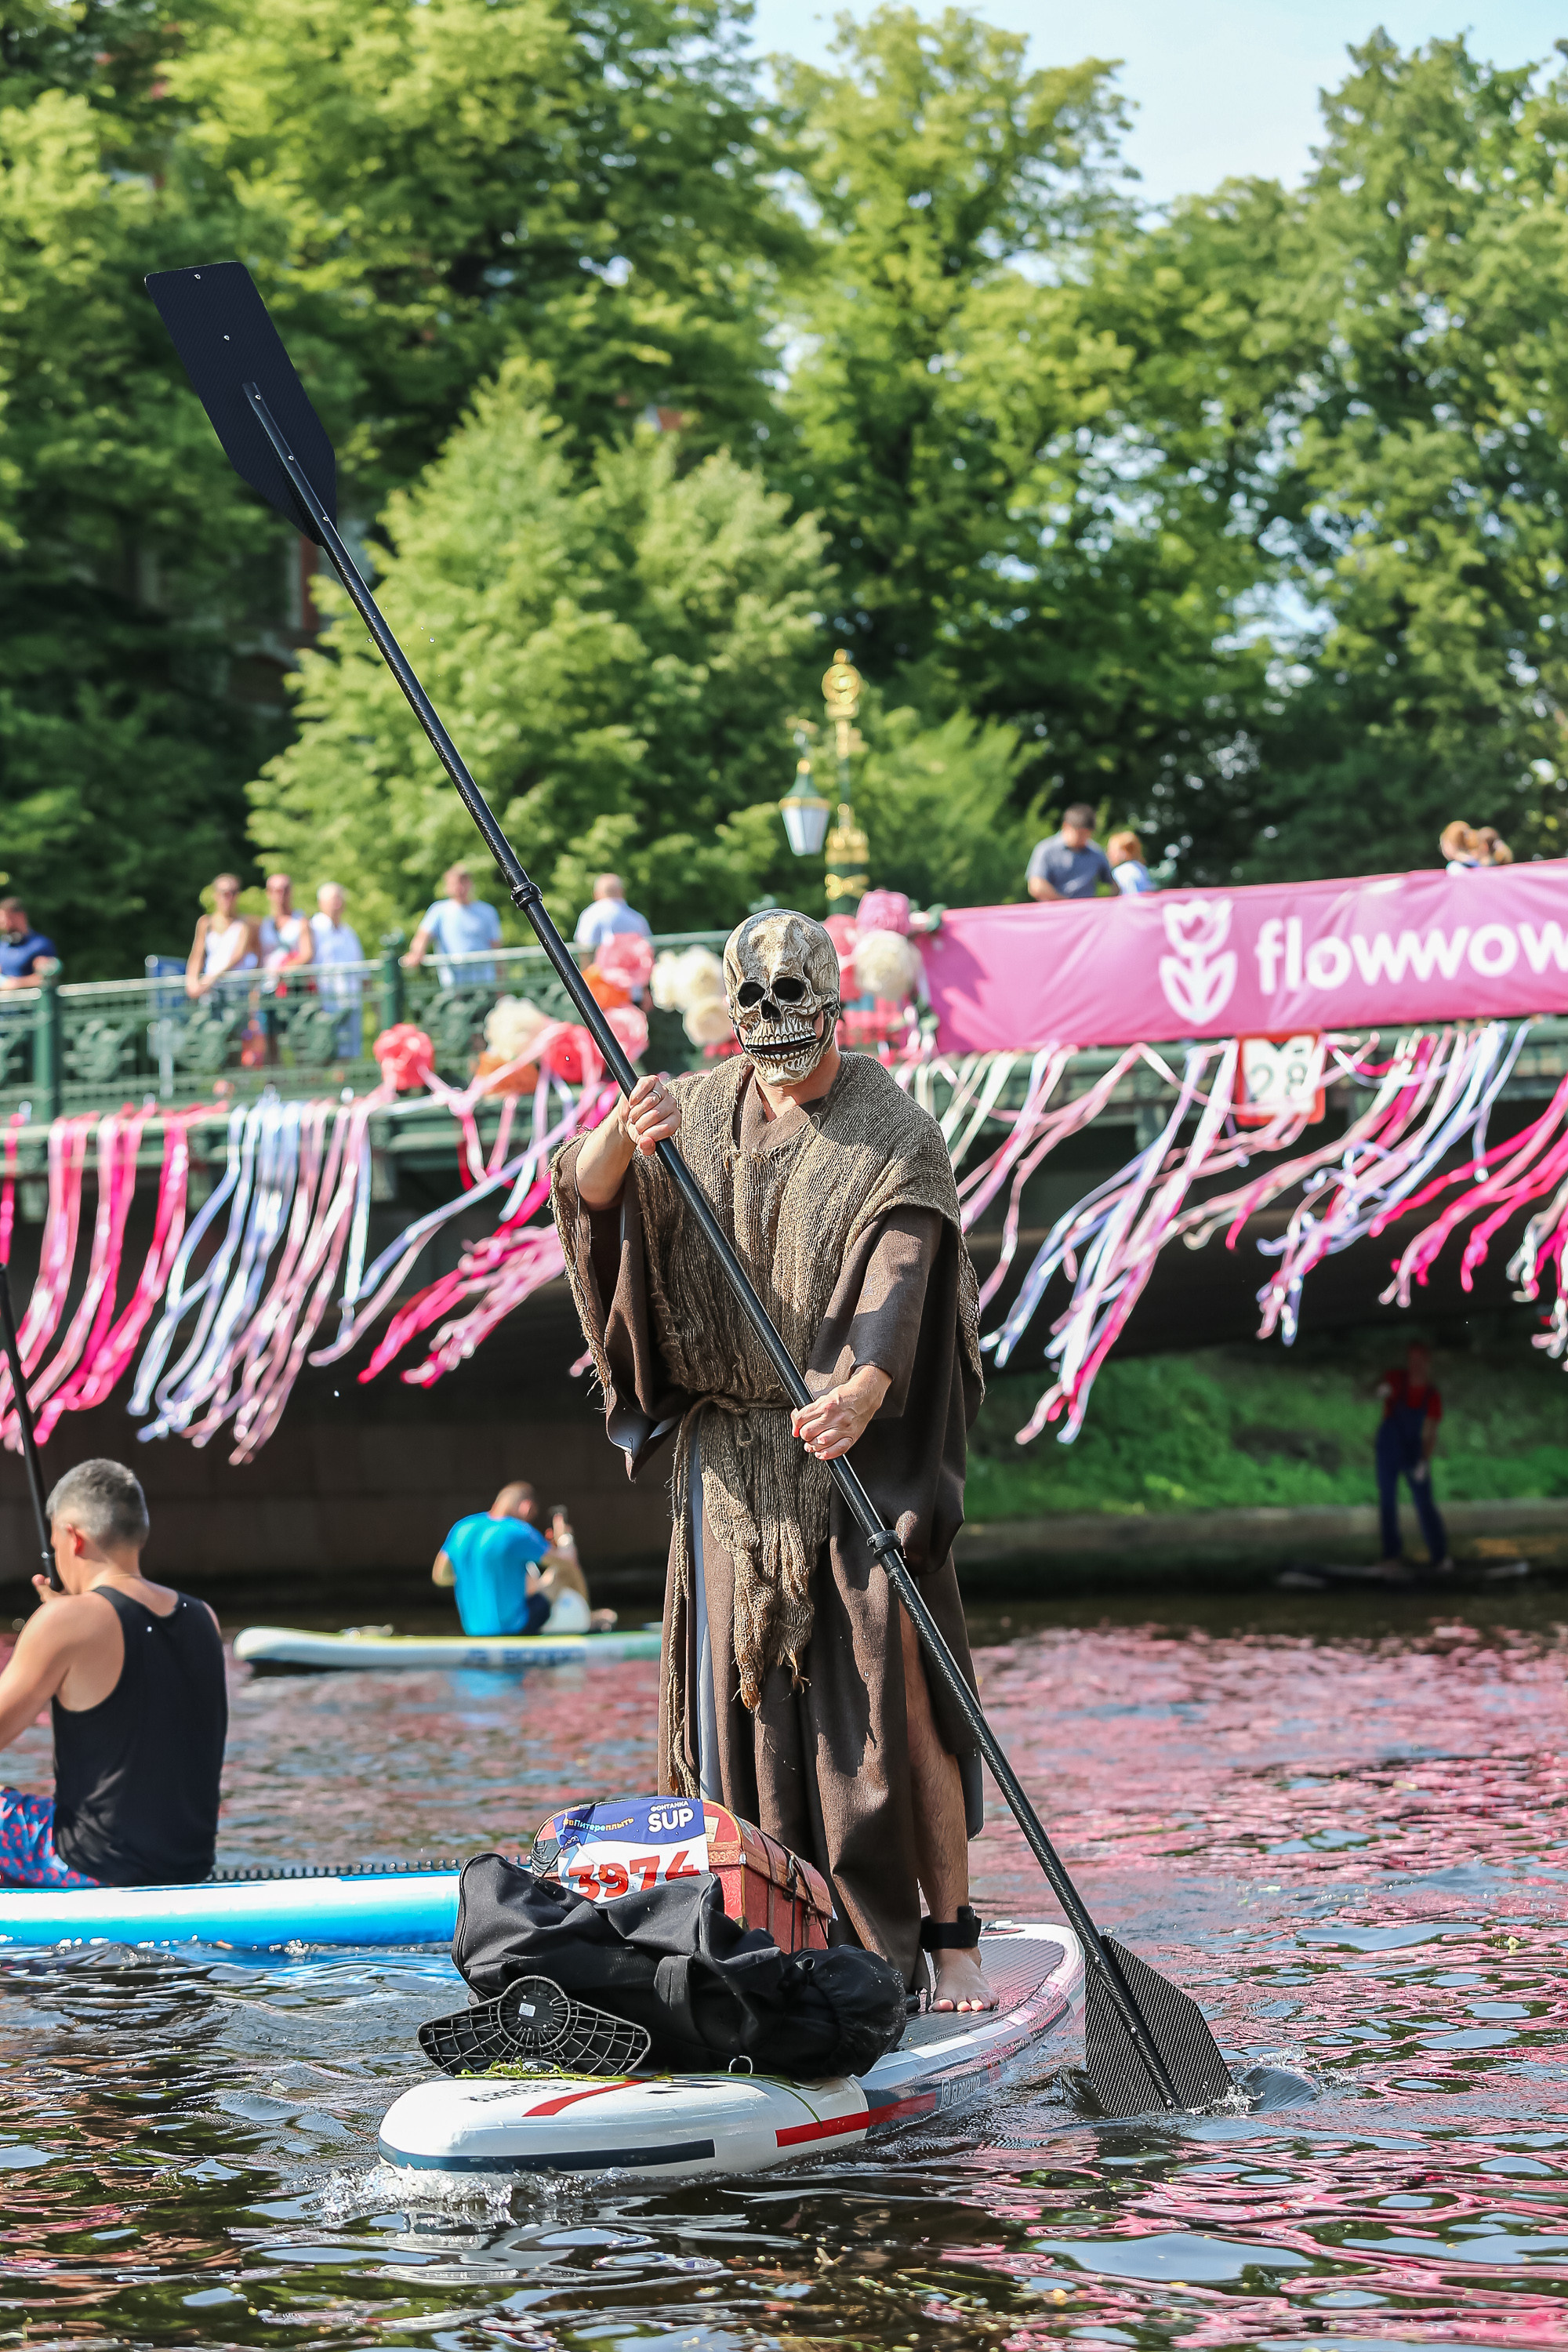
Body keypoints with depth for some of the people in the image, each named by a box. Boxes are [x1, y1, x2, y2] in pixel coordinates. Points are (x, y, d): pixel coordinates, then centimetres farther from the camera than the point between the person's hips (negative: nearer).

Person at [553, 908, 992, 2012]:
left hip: (861, 1452, -4)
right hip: (733, 1455, 4)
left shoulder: (898, 1136, -5)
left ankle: (951, 1937, -4)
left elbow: (897, 1283, -19)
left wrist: (860, 1392, -38)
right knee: (742, 1694, 2)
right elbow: (587, 1196, -4)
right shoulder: (702, 1109, 9)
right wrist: (622, 1138, -28)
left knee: (896, 1692, -10)